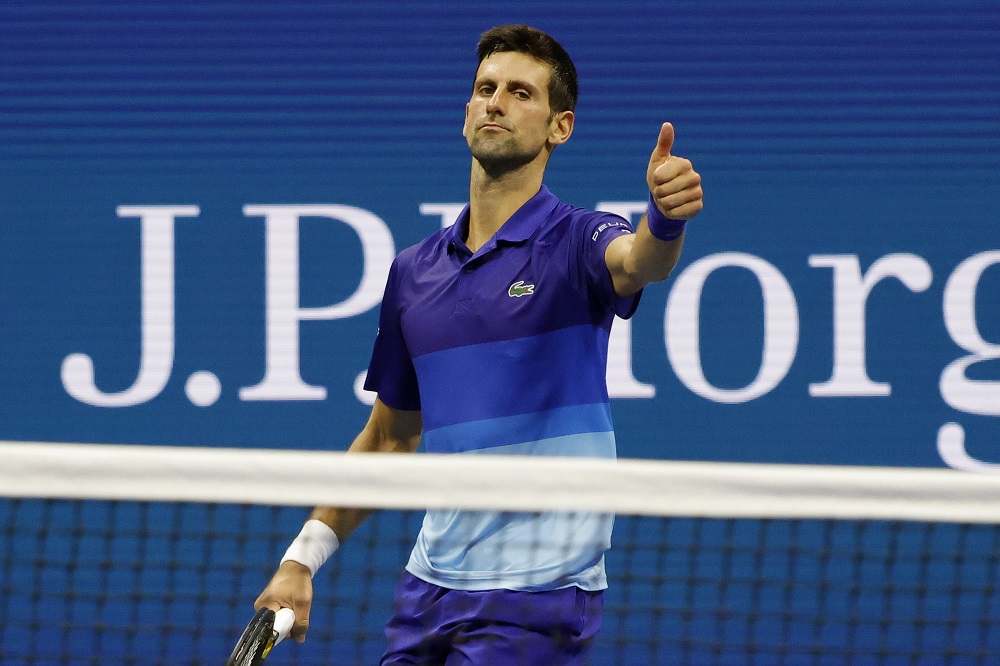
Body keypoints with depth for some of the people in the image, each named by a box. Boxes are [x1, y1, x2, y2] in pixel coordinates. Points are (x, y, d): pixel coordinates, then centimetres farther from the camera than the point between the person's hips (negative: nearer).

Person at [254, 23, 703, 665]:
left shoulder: (576, 241, -4)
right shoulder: (414, 271, 12)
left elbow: (639, 261, -29)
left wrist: (666, 215, -52)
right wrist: (302, 558, 14)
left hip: (536, 593, -6)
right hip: (429, 587, 6)